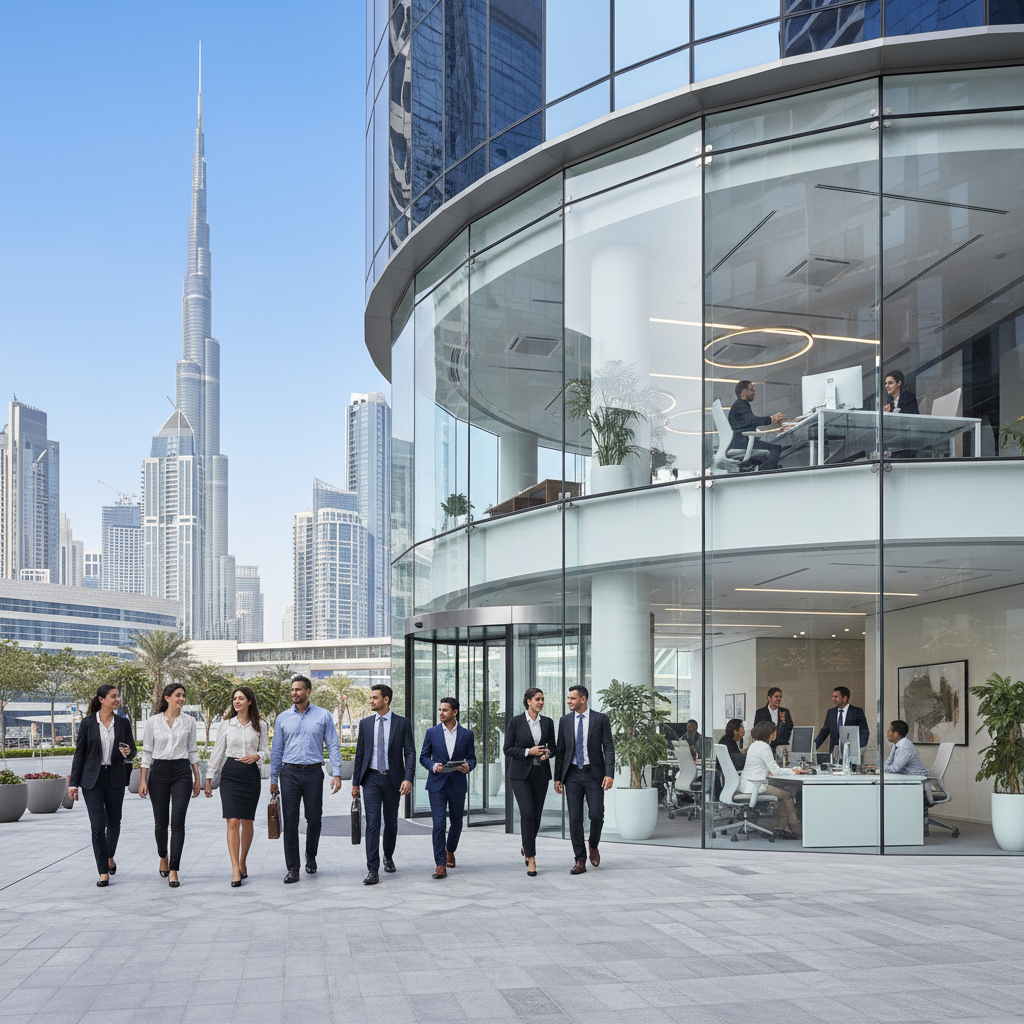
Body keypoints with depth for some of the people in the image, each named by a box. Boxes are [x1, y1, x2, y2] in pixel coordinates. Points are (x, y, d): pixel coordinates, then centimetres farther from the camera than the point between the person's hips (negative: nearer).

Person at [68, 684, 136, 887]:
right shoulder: (88, 723, -2)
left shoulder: (123, 723, 4)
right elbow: (80, 753, 2)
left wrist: (128, 752, -16)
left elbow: (133, 750, 10)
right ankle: (103, 872, -3)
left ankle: (109, 857, 38)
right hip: (93, 779, -2)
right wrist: (73, 783, -1)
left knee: (114, 823, 10)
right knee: (97, 825, -8)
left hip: (115, 778, 2)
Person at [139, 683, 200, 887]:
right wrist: (143, 780, -1)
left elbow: (193, 751, 10)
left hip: (182, 772, 0)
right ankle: (163, 857, 37)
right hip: (159, 771, 0)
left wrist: (197, 778, 8)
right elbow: (147, 752, 3)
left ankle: (173, 870, -7)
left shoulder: (189, 721, 5)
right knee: (161, 822, 7)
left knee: (178, 821, -10)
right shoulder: (153, 721, 1)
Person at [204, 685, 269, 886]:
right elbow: (218, 752, 8)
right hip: (230, 773, -1)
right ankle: (235, 870, -11)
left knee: (247, 822, 6)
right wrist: (209, 778, 6)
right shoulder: (226, 725, 5)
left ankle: (242, 862, 25)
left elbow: (266, 750, 8)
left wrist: (256, 756, -15)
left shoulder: (260, 725, 5)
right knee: (232, 822, -10)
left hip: (251, 774, 1)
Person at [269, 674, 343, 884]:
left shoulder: (323, 716, 4)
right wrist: (273, 779, 9)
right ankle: (293, 868, -1)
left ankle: (311, 857, 29)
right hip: (290, 773, 1)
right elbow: (276, 750, 12)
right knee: (290, 820, -4)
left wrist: (336, 773, -6)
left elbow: (333, 746, 3)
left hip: (313, 773, -1)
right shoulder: (283, 718, 8)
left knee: (314, 819, 4)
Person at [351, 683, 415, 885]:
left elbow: (410, 753, -4)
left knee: (391, 822, 12)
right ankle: (372, 870, -12)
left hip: (393, 779, 0)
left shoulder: (402, 723, -1)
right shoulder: (365, 724, 6)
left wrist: (408, 779, -16)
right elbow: (359, 754, 10)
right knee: (372, 823, -9)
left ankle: (388, 856, 36)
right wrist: (355, 783, 9)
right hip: (371, 778, 1)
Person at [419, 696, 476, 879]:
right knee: (439, 824, -11)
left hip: (458, 785, 2)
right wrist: (433, 766, -12)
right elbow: (423, 757, 8)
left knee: (456, 822, 13)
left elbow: (472, 758, 8)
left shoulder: (466, 734, 4)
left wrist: (468, 767, -14)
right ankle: (441, 865, -9)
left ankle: (450, 851, 42)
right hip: (437, 785, -1)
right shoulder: (432, 733, 3)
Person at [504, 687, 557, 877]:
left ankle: (526, 848, 33)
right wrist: (528, 751, -17)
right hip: (521, 773, -4)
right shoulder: (516, 722, -4)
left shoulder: (547, 722, 5)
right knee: (527, 814, -13)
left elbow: (552, 746, 14)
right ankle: (531, 860, -8)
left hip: (541, 773, 4)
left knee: (537, 816, 6)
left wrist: (548, 752, -9)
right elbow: (508, 749, -3)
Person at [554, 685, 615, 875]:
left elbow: (609, 748, -3)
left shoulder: (600, 719, -1)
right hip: (573, 774, 2)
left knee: (596, 815, -9)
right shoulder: (564, 721, 6)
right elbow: (560, 750, 9)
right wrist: (557, 778, 5)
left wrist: (610, 774, -13)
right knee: (575, 818, -1)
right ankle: (580, 861, 6)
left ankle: (593, 846, 21)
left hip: (593, 774, -2)